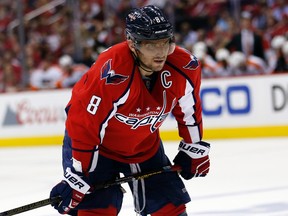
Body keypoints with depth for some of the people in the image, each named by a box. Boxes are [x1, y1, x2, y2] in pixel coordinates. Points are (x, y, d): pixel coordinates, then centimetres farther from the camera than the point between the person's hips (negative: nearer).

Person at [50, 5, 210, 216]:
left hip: (145, 144, 5)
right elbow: (83, 127, -31)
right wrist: (77, 179, -28)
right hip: (98, 144, -5)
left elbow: (189, 111, 1)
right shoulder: (109, 74, -37)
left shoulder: (184, 66, -20)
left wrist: (195, 149, 9)